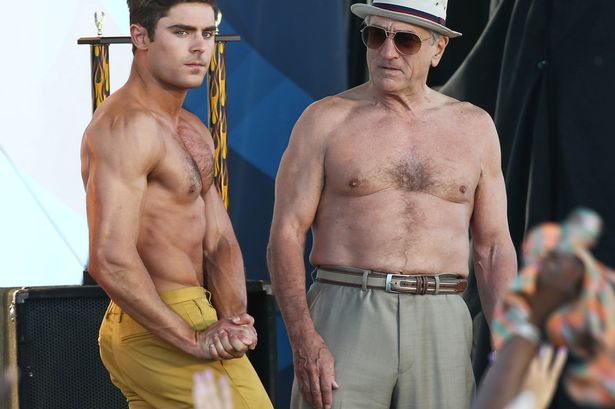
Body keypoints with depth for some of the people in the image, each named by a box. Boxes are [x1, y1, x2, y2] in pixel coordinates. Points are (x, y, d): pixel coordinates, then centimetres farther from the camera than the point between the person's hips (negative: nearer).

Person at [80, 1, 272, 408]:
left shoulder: (193, 132, 16)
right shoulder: (128, 126, -16)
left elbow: (220, 242, 11)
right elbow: (110, 260, -24)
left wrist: (232, 319, -8)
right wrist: (194, 340, -20)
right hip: (162, 336, -10)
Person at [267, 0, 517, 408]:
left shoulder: (473, 127, 13)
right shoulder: (326, 121, 5)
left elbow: (493, 247, 14)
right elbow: (286, 235, -1)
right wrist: (303, 339, -14)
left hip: (442, 327, 3)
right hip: (347, 315, -2)